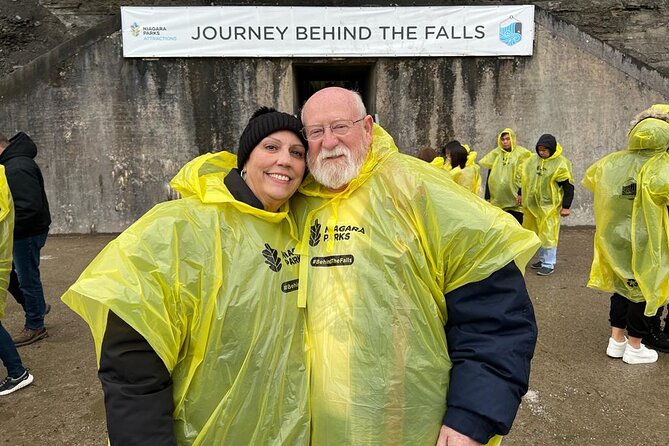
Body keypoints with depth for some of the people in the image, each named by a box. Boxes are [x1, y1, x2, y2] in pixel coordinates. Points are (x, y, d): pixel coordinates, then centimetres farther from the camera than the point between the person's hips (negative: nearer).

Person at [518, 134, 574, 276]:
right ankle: (543, 259, 28)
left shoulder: (561, 163, -10)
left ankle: (549, 264, 2)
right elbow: (525, 178, 20)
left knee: (548, 234, -5)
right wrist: (521, 194, 22)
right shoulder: (533, 160, 7)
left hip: (549, 205, -6)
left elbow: (568, 187, -8)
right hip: (533, 205, 6)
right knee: (537, 233, 14)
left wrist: (566, 206, -10)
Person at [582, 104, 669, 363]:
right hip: (644, 242, -5)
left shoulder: (613, 162, -3)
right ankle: (634, 347, 18)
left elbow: (590, 178, 14)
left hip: (614, 237, 5)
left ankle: (616, 341, 24)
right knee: (643, 289, 8)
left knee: (622, 285, 18)